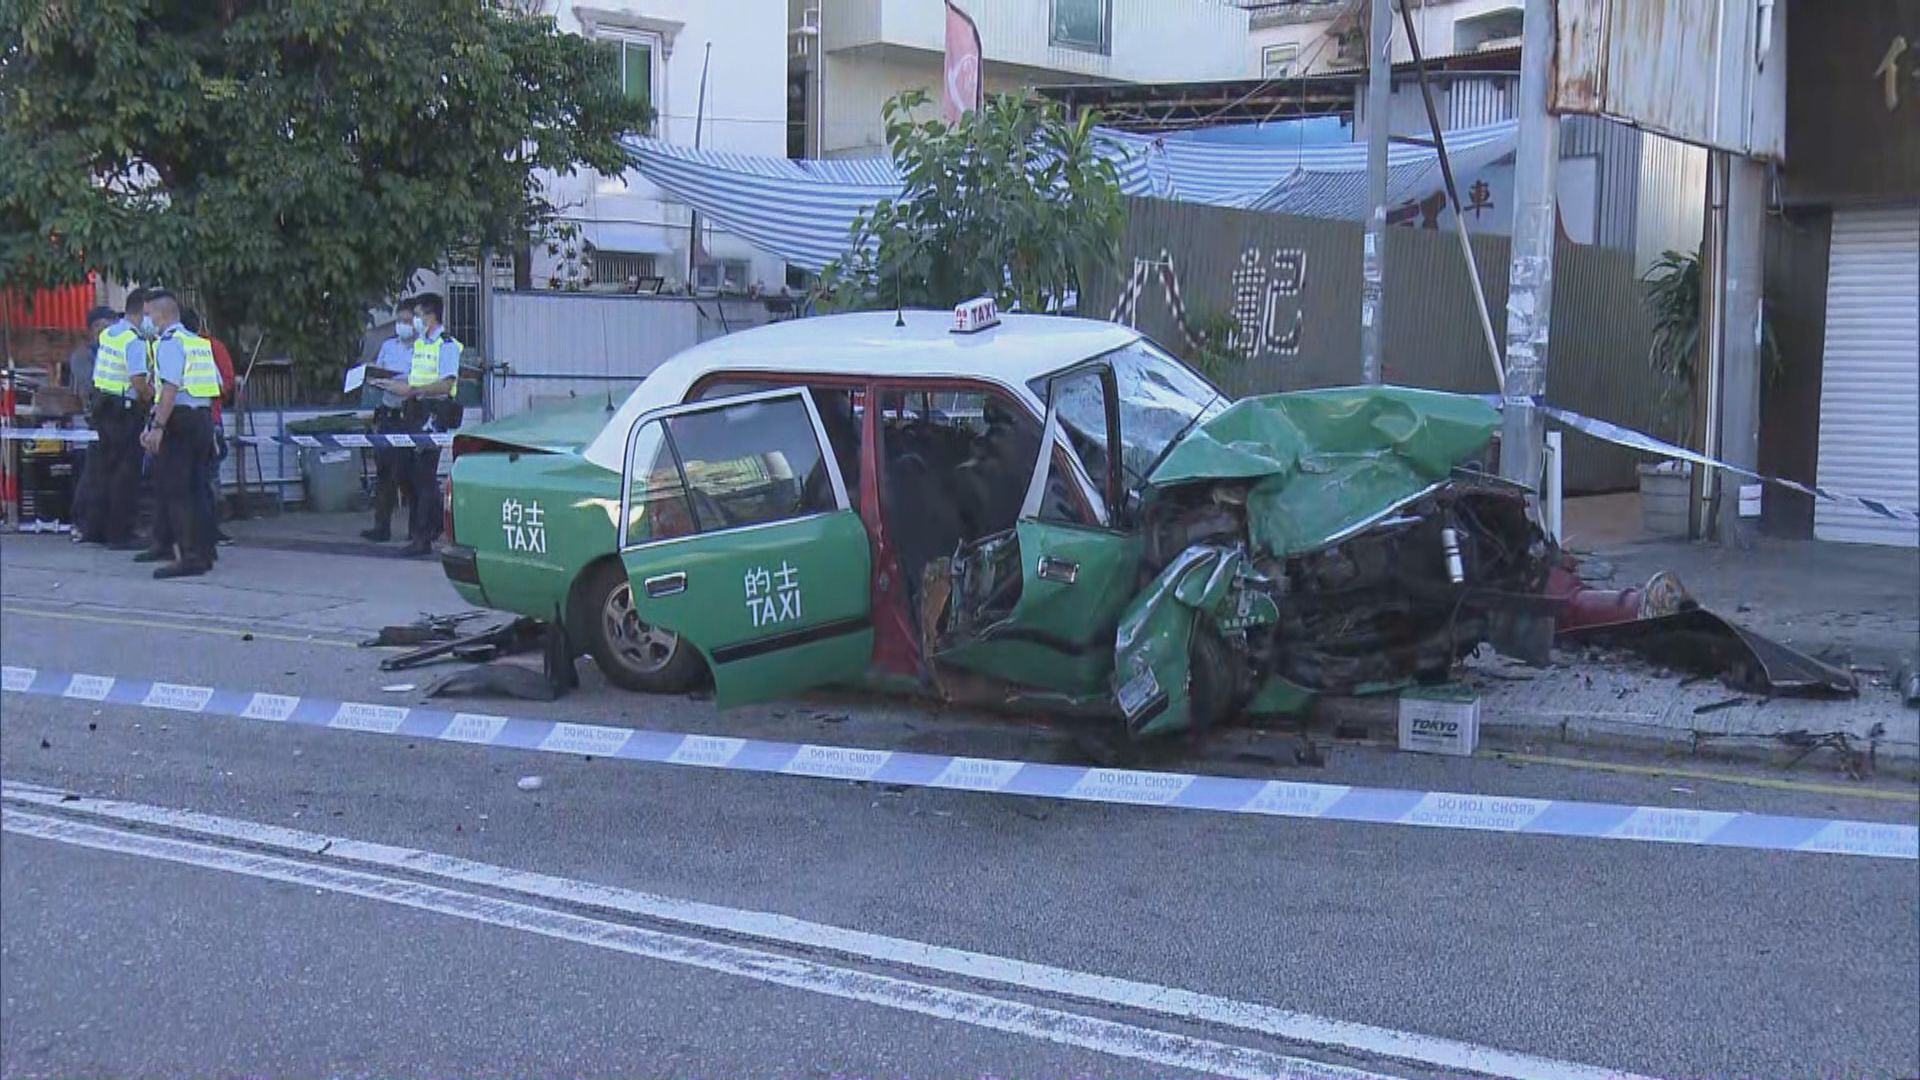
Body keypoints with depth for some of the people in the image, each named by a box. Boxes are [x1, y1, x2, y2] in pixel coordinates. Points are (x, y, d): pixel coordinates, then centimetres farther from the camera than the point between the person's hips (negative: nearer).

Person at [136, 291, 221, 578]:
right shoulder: (199, 342, 16)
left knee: (173, 490, -6)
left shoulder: (169, 341, -9)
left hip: (179, 419, -9)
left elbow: (171, 388, -20)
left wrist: (157, 426, -24)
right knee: (195, 489, 13)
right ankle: (203, 552, 15)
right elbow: (217, 385, 16)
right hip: (204, 417, 9)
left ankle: (191, 557, -11)